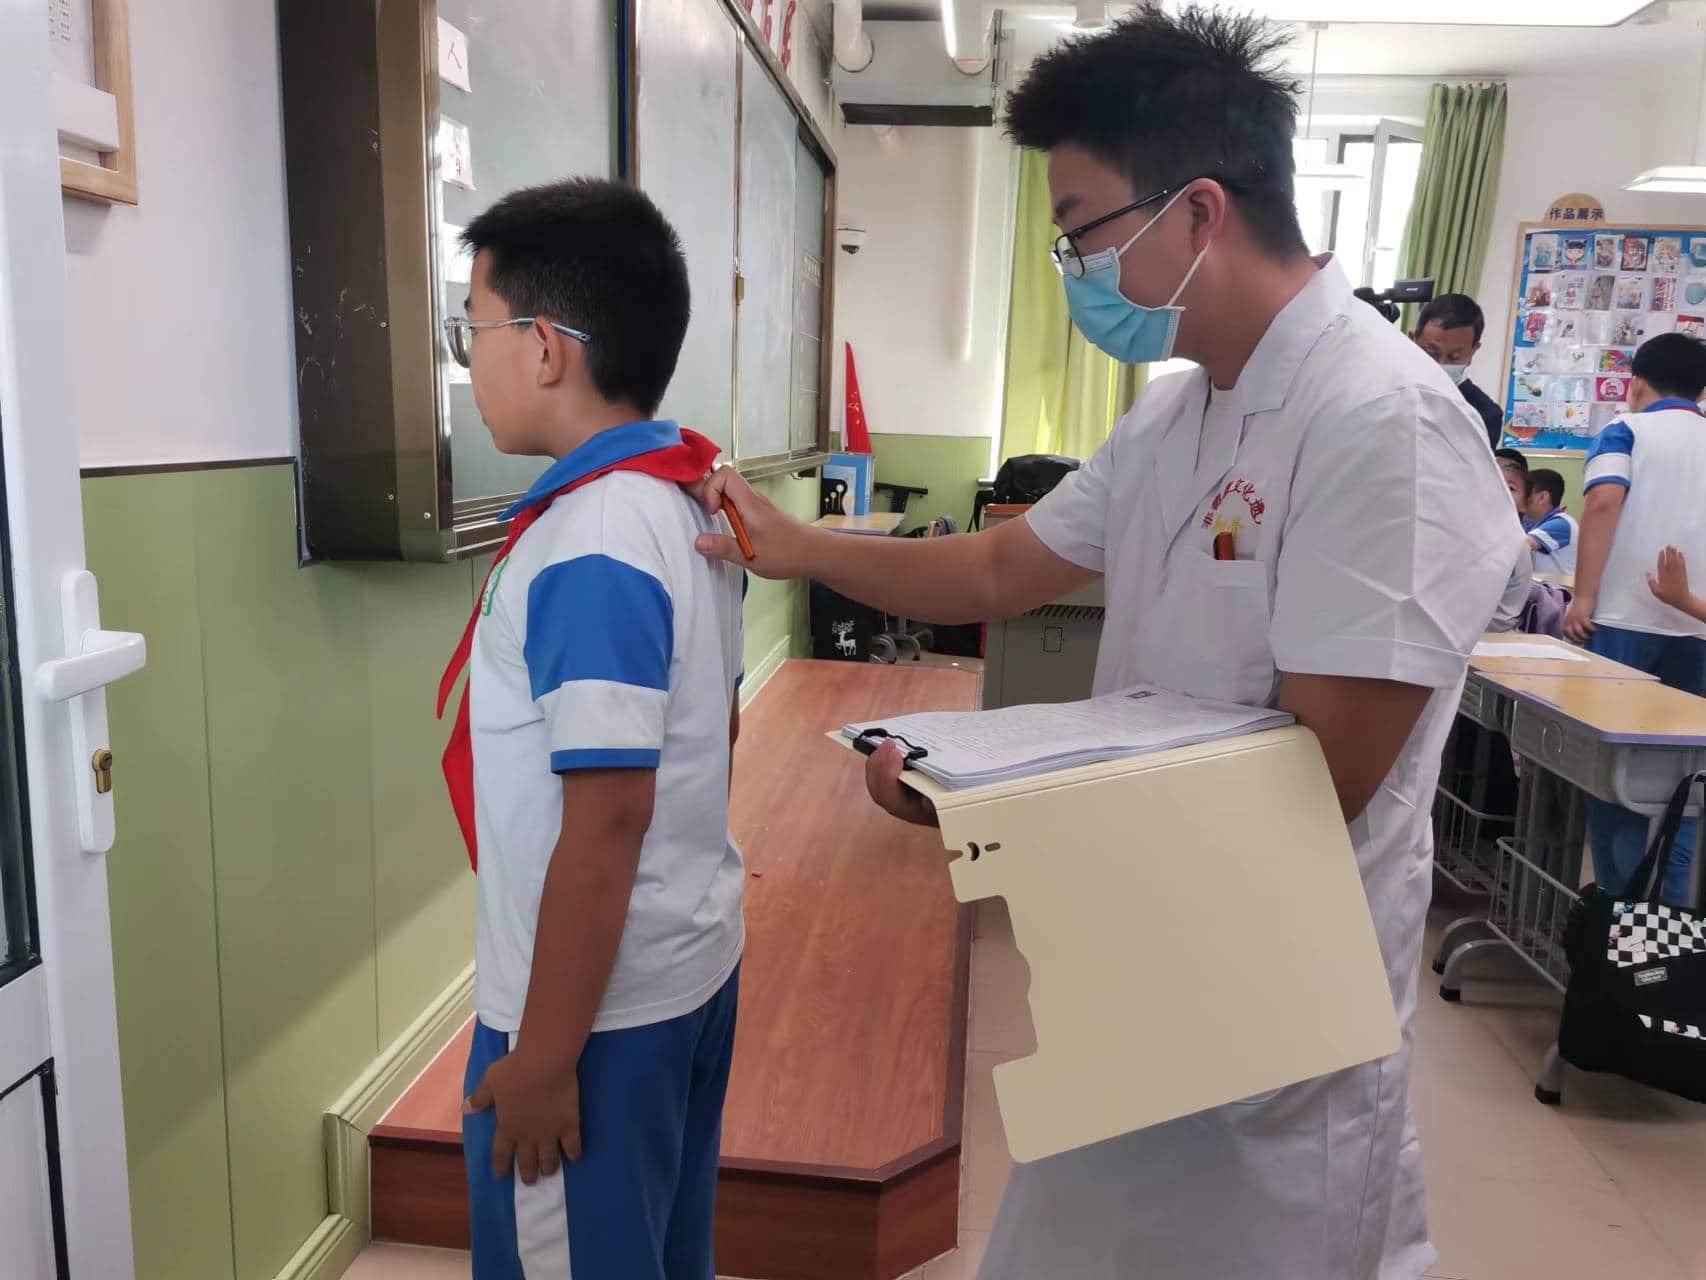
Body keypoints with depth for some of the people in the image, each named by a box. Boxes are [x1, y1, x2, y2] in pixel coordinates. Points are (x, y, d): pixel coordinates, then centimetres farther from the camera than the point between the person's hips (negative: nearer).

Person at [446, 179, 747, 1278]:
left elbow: (607, 820, -26)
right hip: (691, 961, 8)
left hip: (599, 1001, -8)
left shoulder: (589, 550, -25)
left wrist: (544, 1054, -18)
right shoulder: (685, 499, 3)